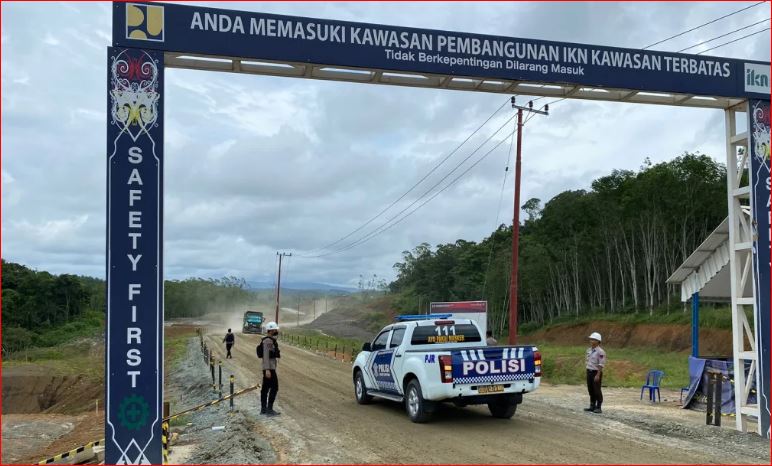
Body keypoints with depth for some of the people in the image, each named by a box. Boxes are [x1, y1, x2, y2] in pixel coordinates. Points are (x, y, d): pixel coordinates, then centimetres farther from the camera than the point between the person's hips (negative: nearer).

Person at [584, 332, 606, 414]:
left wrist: (598, 375, -20)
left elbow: (601, 365, -17)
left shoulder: (600, 352, -15)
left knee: (597, 390, -3)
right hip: (589, 372, 8)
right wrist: (587, 372, 16)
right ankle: (592, 406, 21)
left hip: (596, 373, -8)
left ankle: (598, 408, 4)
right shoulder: (589, 350, 10)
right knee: (591, 390, 12)